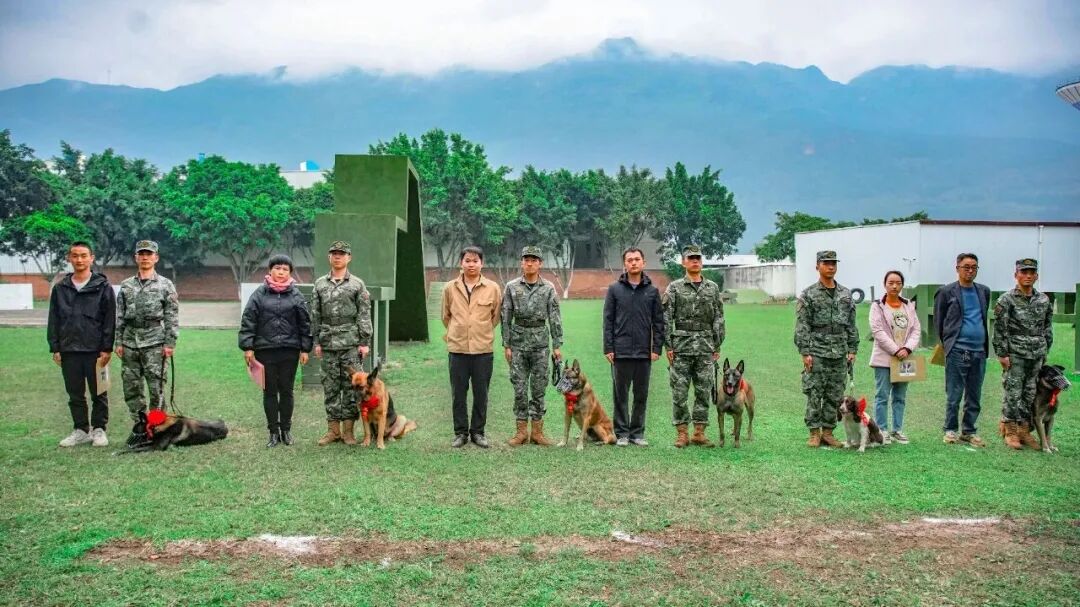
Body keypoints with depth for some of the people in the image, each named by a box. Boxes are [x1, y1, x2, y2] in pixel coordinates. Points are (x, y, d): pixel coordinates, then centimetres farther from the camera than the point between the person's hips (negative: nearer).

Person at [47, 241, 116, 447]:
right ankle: (81, 430, 19)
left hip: (95, 350, -3)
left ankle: (98, 429, 15)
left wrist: (107, 348, -9)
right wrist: (55, 348, 4)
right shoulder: (60, 288, 8)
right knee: (75, 394, 10)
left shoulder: (103, 287, -2)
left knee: (98, 393, 5)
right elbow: (53, 320, 10)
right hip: (69, 350, 3)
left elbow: (109, 320, -4)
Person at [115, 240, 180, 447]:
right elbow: (120, 317, 13)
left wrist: (169, 343, -7)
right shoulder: (126, 286, 12)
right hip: (130, 344, 4)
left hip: (154, 344, -4)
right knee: (132, 389, 7)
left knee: (155, 389, -5)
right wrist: (119, 342, 6)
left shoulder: (165, 285, 3)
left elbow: (172, 317, 0)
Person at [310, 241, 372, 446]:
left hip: (351, 344, -2)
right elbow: (315, 315, 10)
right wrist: (317, 341, 4)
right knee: (330, 387, 5)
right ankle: (333, 429, 12)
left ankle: (349, 430, 7)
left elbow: (365, 315, 0)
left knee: (351, 385, 0)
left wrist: (365, 342, -5)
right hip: (328, 344, 2)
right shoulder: (319, 284, 10)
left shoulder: (357, 284, 3)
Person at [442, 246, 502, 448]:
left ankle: (478, 432, 18)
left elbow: (496, 315, 11)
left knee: (481, 393, 6)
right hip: (457, 348, 1)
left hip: (483, 349, -1)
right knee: (458, 393, 6)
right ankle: (460, 432, 17)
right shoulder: (450, 288, 2)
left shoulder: (493, 288, -1)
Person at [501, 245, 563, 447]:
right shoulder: (511, 287, 1)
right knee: (519, 388, 3)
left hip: (540, 342, 0)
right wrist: (506, 345, -1)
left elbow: (554, 318, 2)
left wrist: (557, 345, -3)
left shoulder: (548, 288, 1)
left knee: (539, 388, 4)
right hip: (518, 342, 0)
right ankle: (521, 431, 11)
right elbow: (506, 318, 2)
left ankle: (537, 431, 12)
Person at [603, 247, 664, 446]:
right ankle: (621, 433, 13)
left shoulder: (652, 291, 6)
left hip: (644, 353, 1)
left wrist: (657, 348, -2)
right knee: (620, 394, 4)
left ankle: (637, 433, 17)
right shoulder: (614, 289, 2)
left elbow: (658, 322, 6)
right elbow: (608, 321, 1)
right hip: (621, 351, -1)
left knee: (641, 395, 7)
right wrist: (608, 348, -5)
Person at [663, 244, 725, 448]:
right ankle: (681, 433, 7)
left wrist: (717, 346, 6)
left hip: (706, 347, 3)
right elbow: (666, 319, -1)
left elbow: (718, 319, 11)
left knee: (704, 391, 4)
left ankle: (699, 433, 12)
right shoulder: (674, 288, 1)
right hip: (681, 346, -3)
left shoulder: (712, 288, 10)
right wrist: (668, 346, -6)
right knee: (680, 391, 0)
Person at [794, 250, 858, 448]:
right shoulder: (808, 294, -2)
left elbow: (851, 325, 15)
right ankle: (814, 433, 5)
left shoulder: (845, 294, 12)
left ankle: (828, 432, 15)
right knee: (814, 394, -2)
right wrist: (805, 352, -12)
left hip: (840, 354, 5)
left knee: (835, 396, 7)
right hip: (817, 354, -4)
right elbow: (802, 326, -6)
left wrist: (852, 349, 8)